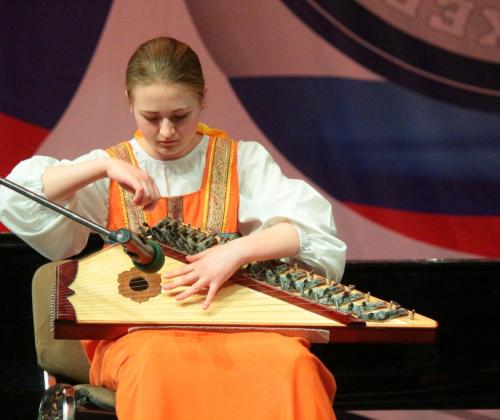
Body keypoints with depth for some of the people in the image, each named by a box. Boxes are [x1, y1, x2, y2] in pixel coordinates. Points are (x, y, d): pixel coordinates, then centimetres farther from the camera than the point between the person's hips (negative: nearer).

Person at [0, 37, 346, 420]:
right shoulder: (111, 166, 8)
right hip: (137, 332, 0)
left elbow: (313, 228, -8)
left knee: (291, 361, -35)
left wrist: (237, 251, -26)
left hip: (230, 322, 1)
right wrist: (104, 167, -17)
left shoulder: (242, 160, 7)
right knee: (159, 365, -40)